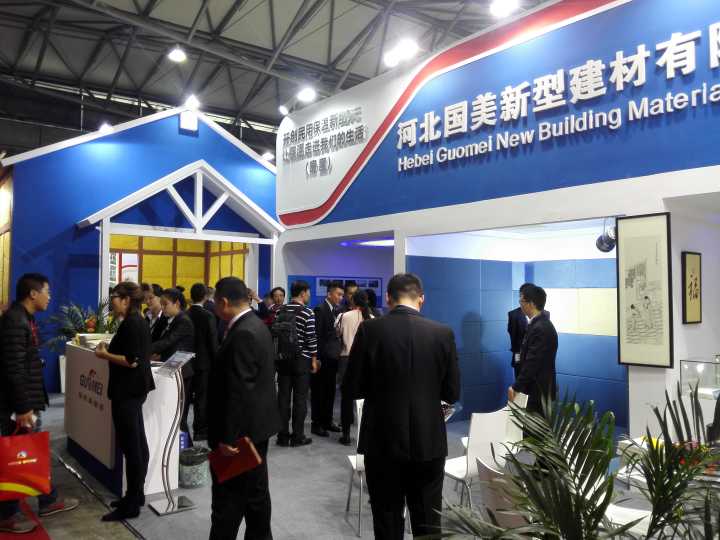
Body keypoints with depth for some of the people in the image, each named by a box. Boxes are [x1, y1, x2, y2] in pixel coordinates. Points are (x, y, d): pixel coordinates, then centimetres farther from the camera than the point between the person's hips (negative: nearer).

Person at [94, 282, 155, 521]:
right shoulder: (137, 321, 12)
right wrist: (110, 349, 8)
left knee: (130, 447, -4)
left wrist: (105, 355, -13)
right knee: (137, 444, 15)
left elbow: (133, 361, -24)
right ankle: (136, 495, 25)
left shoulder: (131, 324, -18)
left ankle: (131, 505, 5)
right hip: (134, 389, 11)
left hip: (128, 391, -11)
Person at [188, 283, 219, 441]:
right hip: (203, 361, -4)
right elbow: (213, 342, -12)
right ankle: (200, 430, 7)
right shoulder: (208, 316, -13)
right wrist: (216, 361, -3)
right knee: (202, 396, 3)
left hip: (187, 361, 4)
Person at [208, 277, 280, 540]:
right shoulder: (255, 325, 10)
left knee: (229, 499, 0)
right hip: (257, 425, 10)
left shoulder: (243, 334, -22)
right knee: (255, 492, 19)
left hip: (242, 429, -10)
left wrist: (228, 437, -20)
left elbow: (239, 392, -25)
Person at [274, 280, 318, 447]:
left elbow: (275, 333, 7)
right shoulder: (307, 312, -10)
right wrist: (314, 359, -2)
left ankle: (283, 435, 13)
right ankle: (297, 436, 8)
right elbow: (311, 338, -11)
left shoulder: (280, 311, 5)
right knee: (300, 398, 3)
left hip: (283, 359, 5)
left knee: (283, 397, 8)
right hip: (302, 360, -5)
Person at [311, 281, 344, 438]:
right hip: (322, 358, -7)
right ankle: (316, 424, 11)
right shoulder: (320, 309, -11)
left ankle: (327, 420, 25)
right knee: (318, 391, 2)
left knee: (330, 391, 14)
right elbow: (317, 335, -15)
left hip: (333, 357, 7)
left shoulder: (338, 310, 11)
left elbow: (338, 333, 12)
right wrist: (317, 358, -17)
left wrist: (339, 353, 2)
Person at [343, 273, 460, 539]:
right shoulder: (443, 333, -6)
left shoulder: (370, 329, -10)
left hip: (383, 440, -1)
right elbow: (452, 393, -1)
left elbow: (352, 388, -7)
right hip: (429, 441, 1)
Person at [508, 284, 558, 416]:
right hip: (538, 388, 9)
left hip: (540, 390, -9)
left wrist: (516, 387, -16)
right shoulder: (540, 323, 9)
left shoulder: (540, 328, -22)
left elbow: (532, 363, -23)